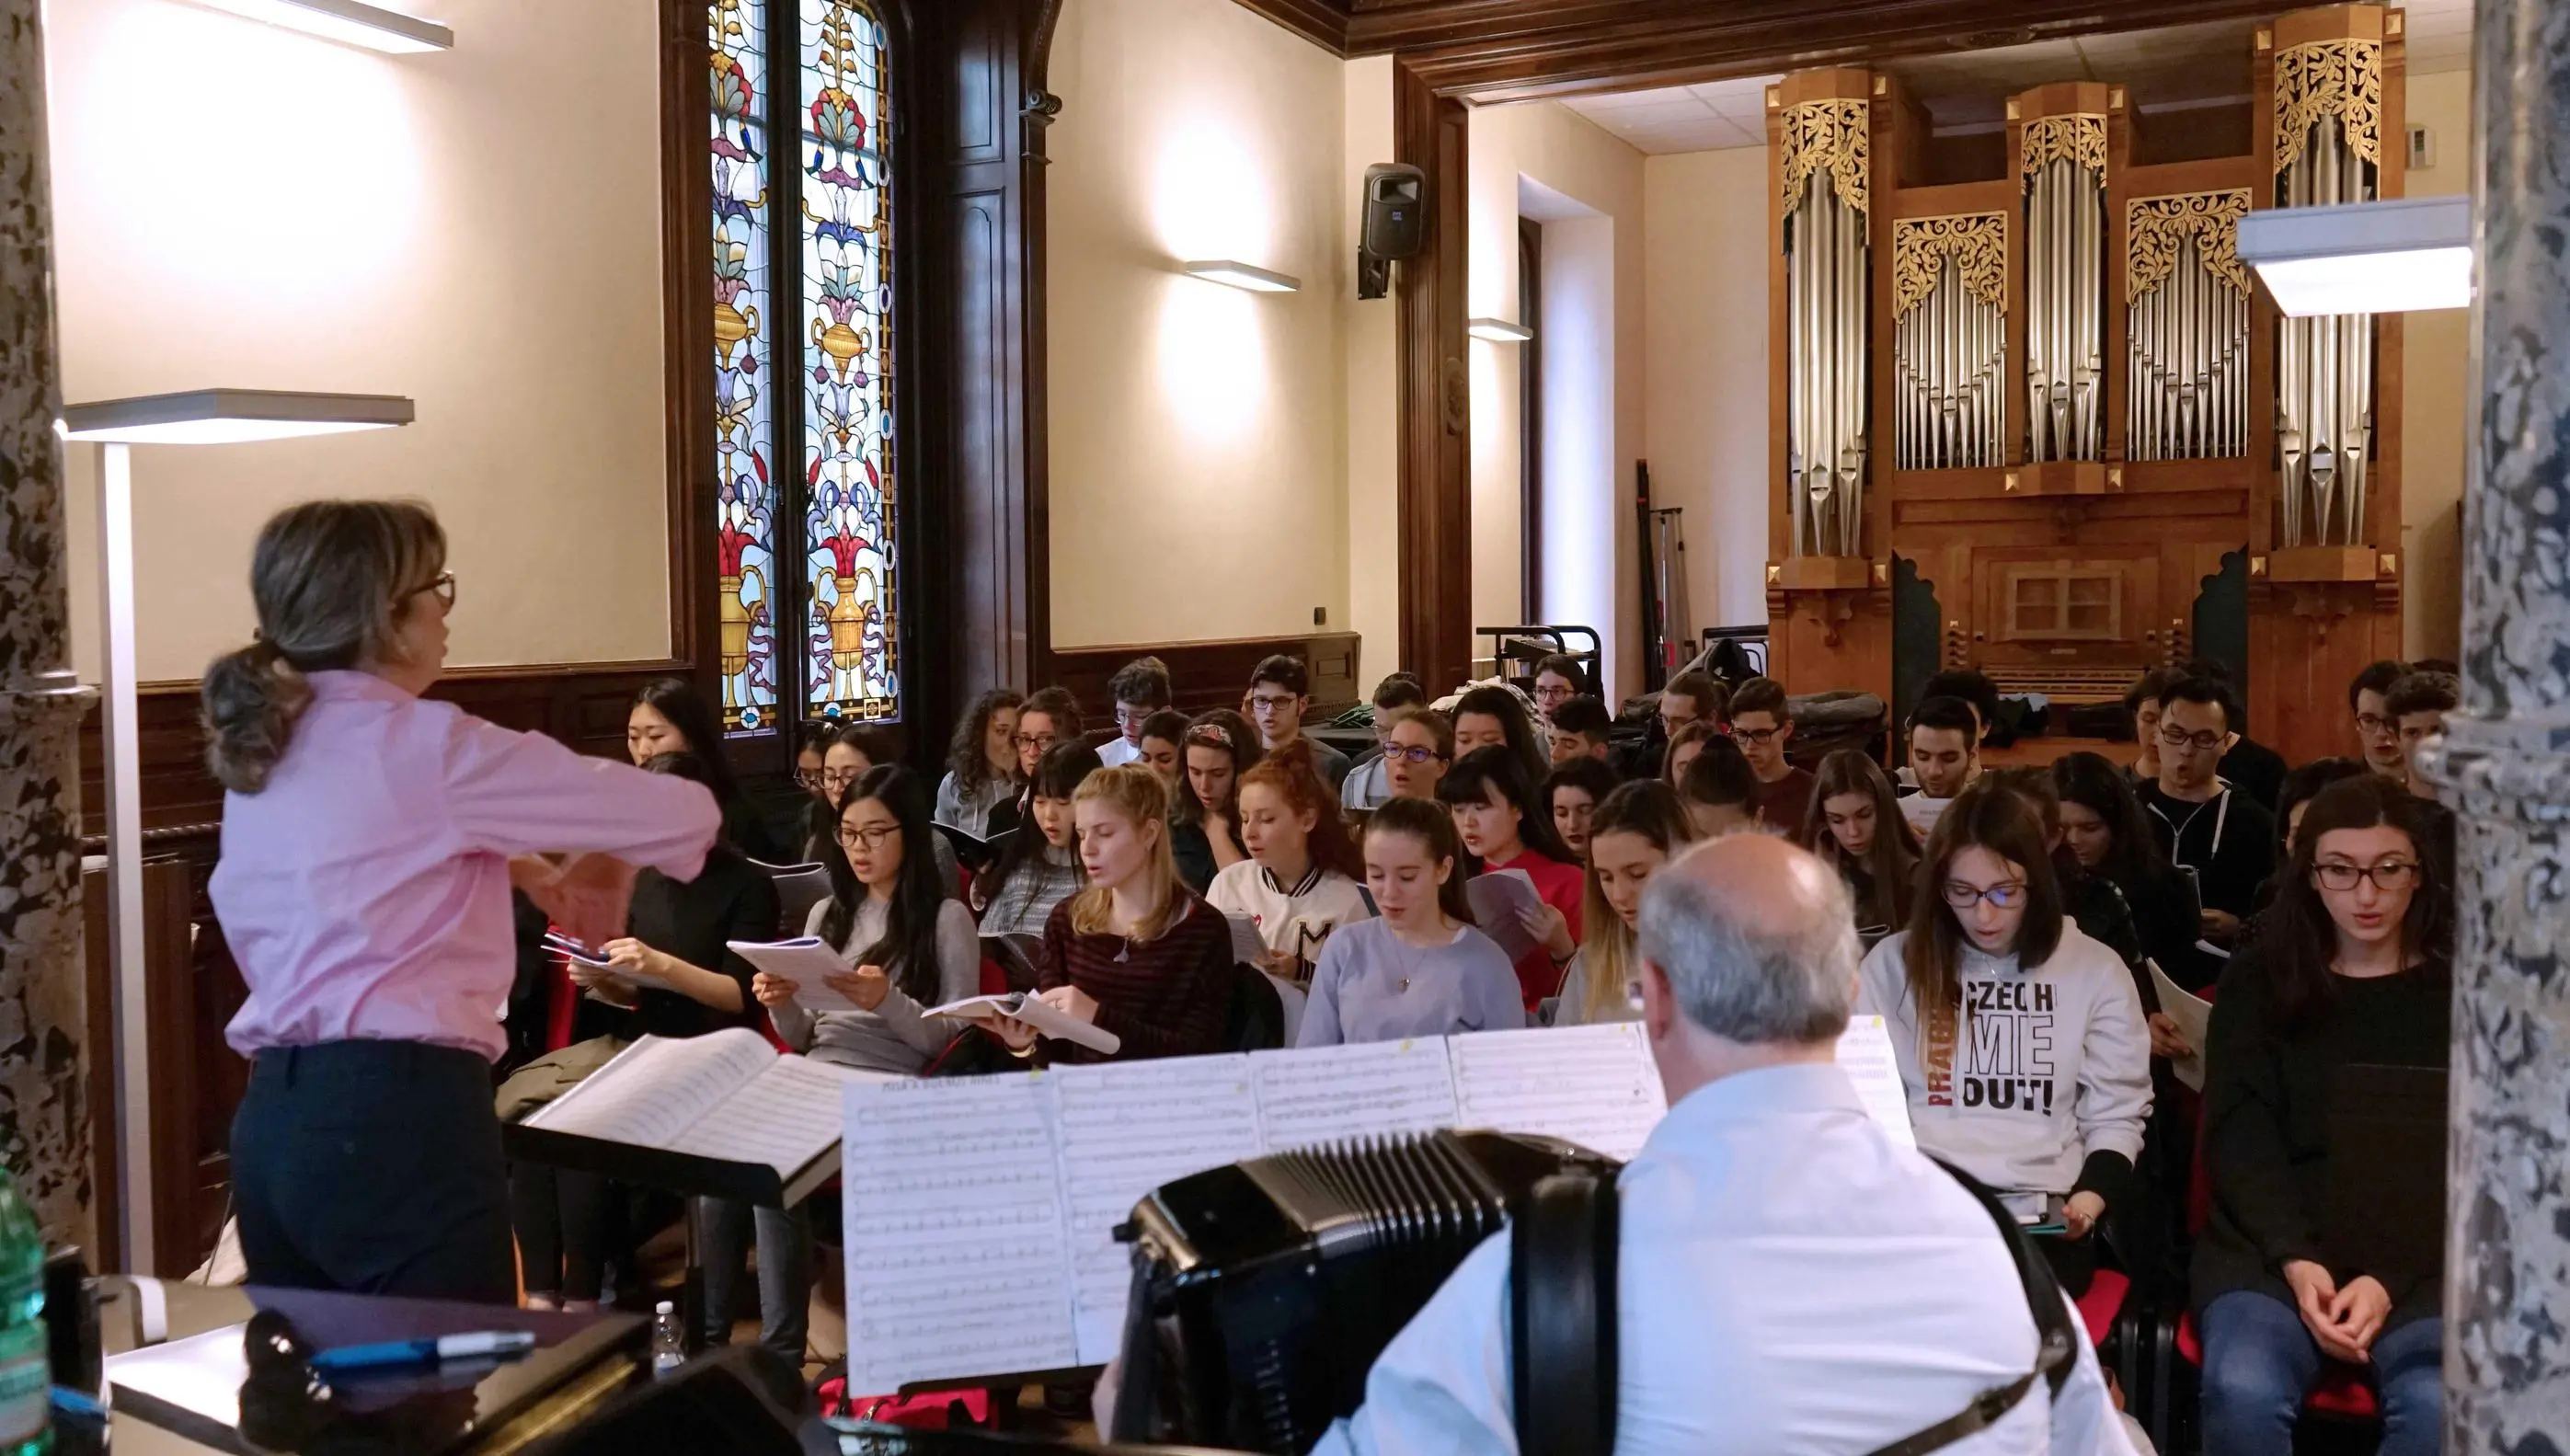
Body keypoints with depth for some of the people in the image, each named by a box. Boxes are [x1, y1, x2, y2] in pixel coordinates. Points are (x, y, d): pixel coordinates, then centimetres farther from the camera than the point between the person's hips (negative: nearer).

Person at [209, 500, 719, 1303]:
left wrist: (530, 869, 27)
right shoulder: (426, 745, -11)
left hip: (274, 1120, 9)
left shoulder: (262, 752, 12)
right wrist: (606, 861, 13)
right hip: (396, 1115, -9)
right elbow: (683, 814, -7)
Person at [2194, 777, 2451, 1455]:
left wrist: (2391, 1277, -13)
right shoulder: (2257, 979, 9)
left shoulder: (2460, 989, 7)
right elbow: (2239, 1137, 3)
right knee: (2245, 1394, -29)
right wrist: (2296, 1259, -14)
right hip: (2272, 1239, 0)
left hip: (2427, 1250, 0)